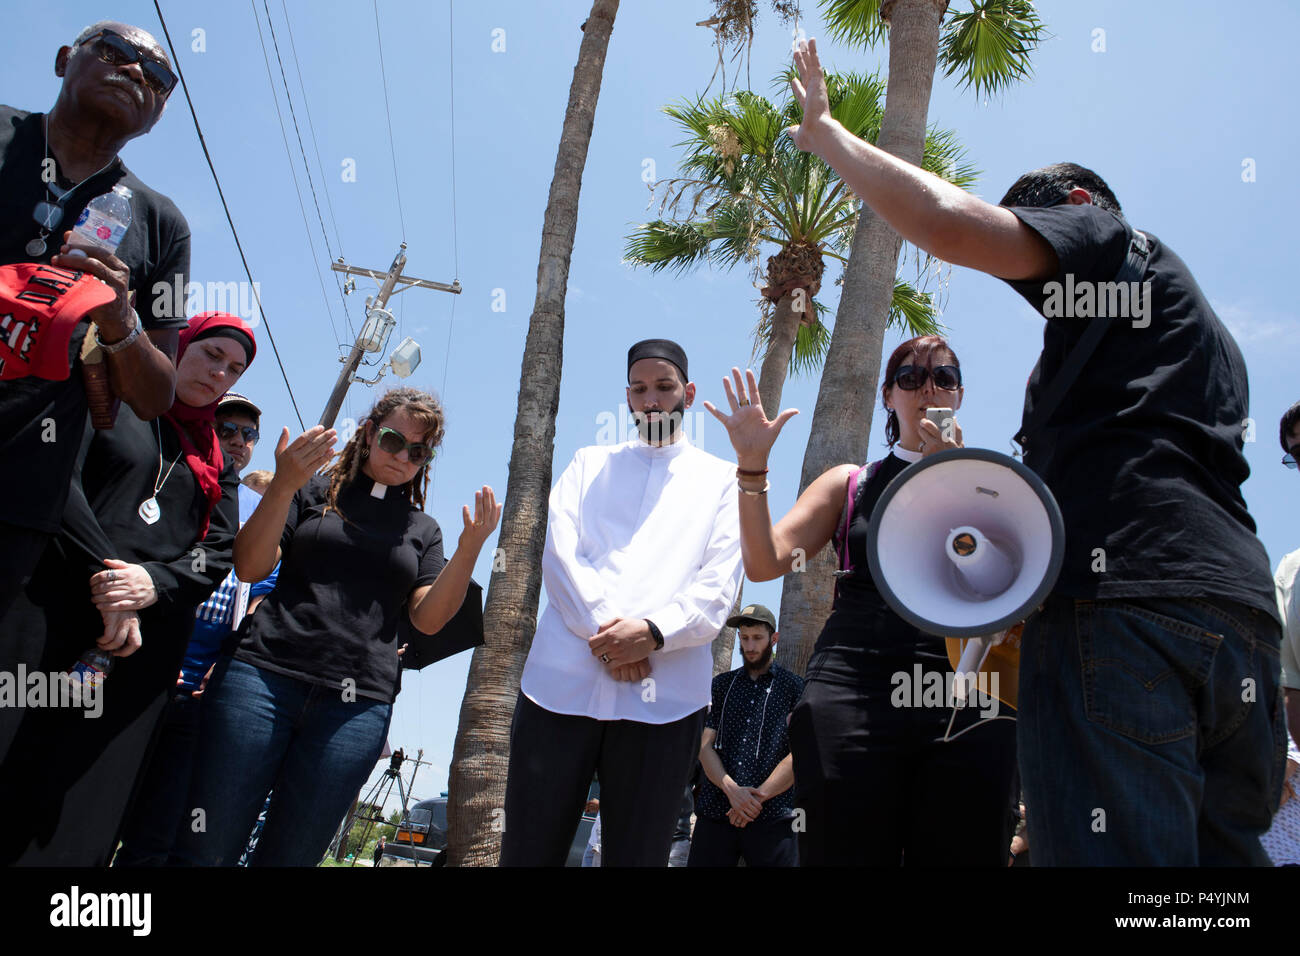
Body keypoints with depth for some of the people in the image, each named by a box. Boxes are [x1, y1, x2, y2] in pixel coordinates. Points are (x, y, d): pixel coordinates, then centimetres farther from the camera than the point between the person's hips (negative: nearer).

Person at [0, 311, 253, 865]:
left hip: (146, 642, 3)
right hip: (51, 615, -3)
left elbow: (220, 551, 10)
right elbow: (59, 475, -4)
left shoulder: (217, 463, 23)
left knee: (75, 826, 0)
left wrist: (155, 584, -11)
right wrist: (107, 573, -14)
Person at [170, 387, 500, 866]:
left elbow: (428, 618, 6)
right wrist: (283, 486, -11)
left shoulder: (423, 531, 17)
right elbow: (251, 567, 3)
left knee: (291, 854, 5)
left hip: (356, 706, 2)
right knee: (203, 849, -1)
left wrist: (469, 549, -9)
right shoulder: (313, 492, 12)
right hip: (264, 673, -1)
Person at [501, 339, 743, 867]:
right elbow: (559, 552, 4)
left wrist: (651, 633, -15)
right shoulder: (590, 464, 20)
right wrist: (606, 631, -11)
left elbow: (717, 589, 3)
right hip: (561, 680, 1)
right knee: (528, 848, 3)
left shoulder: (720, 480, 16)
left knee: (636, 853, 5)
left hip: (662, 697, -1)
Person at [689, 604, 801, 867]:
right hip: (715, 813, 3)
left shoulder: (794, 687, 6)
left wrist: (758, 795, -10)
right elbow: (705, 746, 6)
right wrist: (731, 790, -10)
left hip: (772, 817, -2)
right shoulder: (721, 685, 15)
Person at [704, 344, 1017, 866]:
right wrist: (752, 466, -5)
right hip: (853, 697, 0)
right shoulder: (850, 484, 16)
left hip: (966, 704, 1)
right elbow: (765, 562, 5)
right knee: (847, 853, -1)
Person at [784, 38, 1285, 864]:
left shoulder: (1105, 236, 12)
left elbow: (950, 224, -6)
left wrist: (826, 133, 7)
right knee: (1222, 851, 12)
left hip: (1122, 595, -9)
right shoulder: (1204, 327, 37)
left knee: (1117, 849, -14)